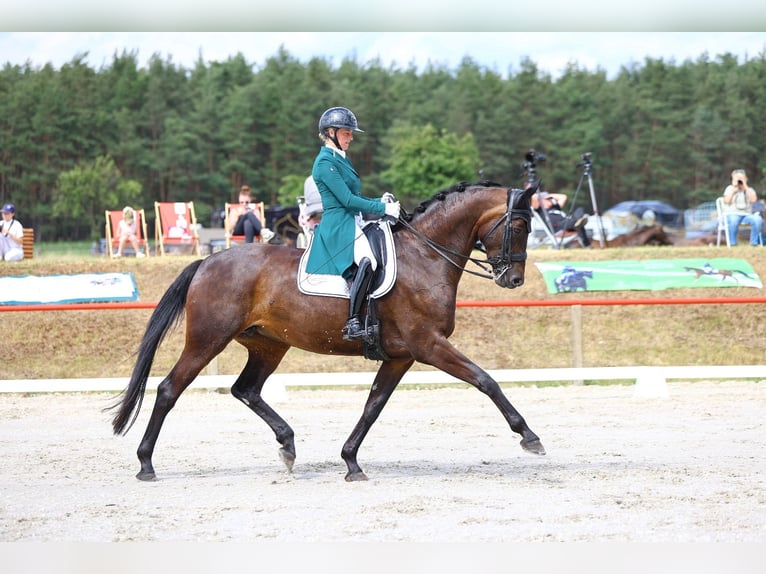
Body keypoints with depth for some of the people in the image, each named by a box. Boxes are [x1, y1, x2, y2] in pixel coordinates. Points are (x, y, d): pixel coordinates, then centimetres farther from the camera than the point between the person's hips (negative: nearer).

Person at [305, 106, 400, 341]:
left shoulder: (341, 160, 21)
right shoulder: (326, 162, -10)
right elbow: (348, 200, -15)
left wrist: (380, 201, 6)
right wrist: (383, 208, -13)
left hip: (352, 224, 11)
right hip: (338, 224, -11)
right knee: (367, 260, -34)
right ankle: (352, 323, -37)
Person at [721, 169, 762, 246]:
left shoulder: (749, 190, 15)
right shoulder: (730, 188, 12)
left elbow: (753, 200, -7)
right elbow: (727, 201, -6)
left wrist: (745, 187, -6)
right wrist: (734, 187, -4)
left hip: (747, 214, 2)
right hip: (732, 214, -2)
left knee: (758, 219, -31)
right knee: (733, 220, -41)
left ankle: (754, 242, -19)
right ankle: (732, 243, -23)